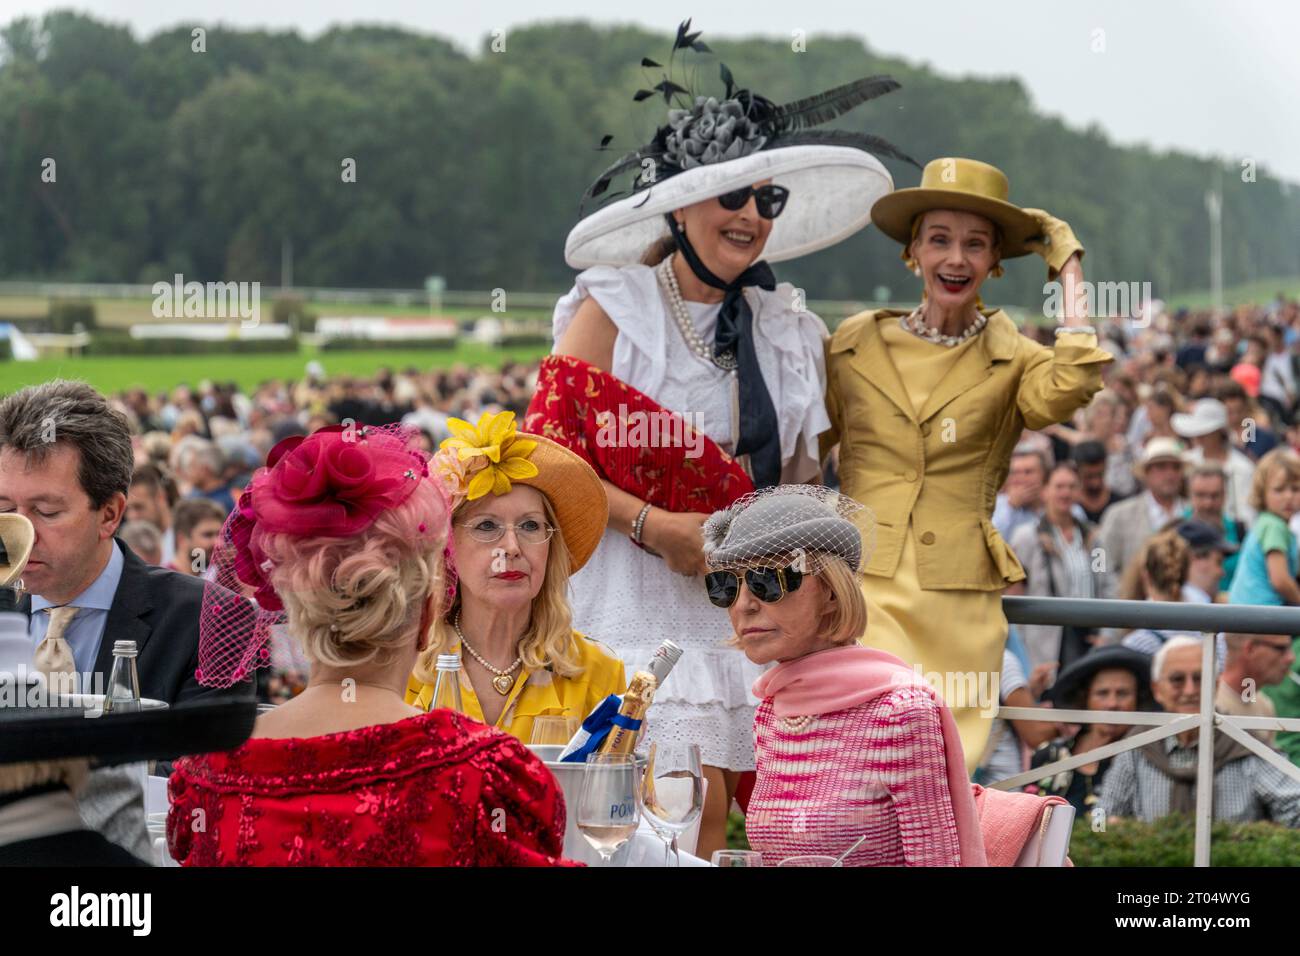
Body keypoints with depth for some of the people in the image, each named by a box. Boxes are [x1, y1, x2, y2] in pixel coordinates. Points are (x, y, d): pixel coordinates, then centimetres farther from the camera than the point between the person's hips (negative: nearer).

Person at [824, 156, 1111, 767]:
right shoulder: (855, 344, 7)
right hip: (862, 583, -1)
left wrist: (1070, 274, -10)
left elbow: (1069, 389, -19)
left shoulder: (1012, 362, 4)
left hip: (958, 597, 1)